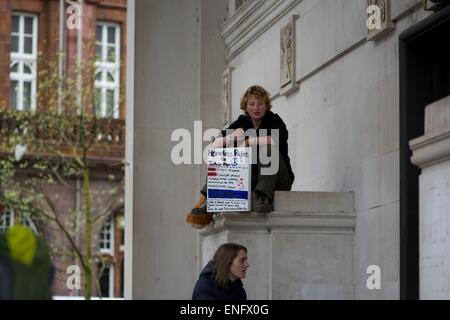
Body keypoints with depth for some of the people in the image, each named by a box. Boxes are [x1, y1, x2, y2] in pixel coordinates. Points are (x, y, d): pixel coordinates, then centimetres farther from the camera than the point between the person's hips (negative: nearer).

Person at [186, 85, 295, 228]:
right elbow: (215, 145, 1)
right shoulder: (242, 122, 10)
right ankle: (208, 201, -25)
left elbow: (274, 140, -27)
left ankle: (264, 199, -45)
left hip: (279, 182, -4)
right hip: (252, 179, 5)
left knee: (267, 148, -30)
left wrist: (246, 141, -16)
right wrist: (232, 138, -20)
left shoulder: (274, 121, -2)